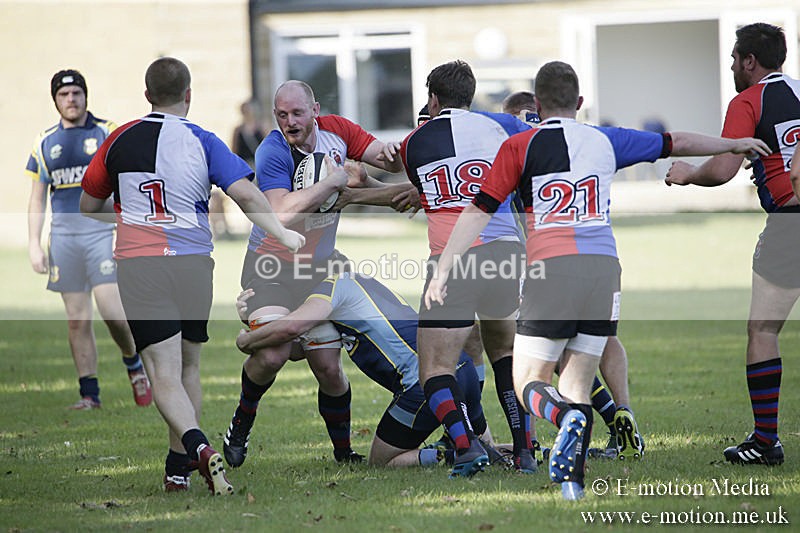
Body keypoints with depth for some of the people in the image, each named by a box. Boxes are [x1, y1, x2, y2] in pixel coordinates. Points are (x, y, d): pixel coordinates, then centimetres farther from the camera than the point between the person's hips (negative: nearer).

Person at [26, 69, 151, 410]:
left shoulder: (109, 133, 3)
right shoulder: (45, 143, 11)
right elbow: (37, 199, 14)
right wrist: (34, 244, 6)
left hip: (103, 231, -3)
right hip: (64, 237, 3)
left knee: (111, 311, -13)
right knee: (77, 319, 1)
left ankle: (134, 363, 14)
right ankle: (89, 393, 6)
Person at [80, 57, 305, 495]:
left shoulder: (120, 140, 5)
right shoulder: (202, 142, 0)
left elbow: (89, 206, 16)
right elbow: (246, 194, -12)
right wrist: (283, 235, -2)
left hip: (139, 266, -1)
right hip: (194, 265, 1)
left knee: (164, 375, -7)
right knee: (189, 366, 18)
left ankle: (198, 446, -31)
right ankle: (179, 468, 22)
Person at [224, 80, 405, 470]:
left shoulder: (335, 130, -3)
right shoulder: (272, 153, -21)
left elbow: (390, 160, 1)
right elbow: (284, 213, -35)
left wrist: (391, 155, -23)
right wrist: (337, 181, -33)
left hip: (321, 266, 4)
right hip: (273, 266, -4)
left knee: (328, 369, 1)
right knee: (272, 355, -21)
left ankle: (343, 452, 17)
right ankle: (242, 422, 6)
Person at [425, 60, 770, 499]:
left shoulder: (520, 147, 6)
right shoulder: (606, 141, 15)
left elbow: (479, 212, 1)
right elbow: (678, 144, 27)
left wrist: (442, 270, 4)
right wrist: (734, 144, 42)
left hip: (551, 269, -3)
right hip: (604, 267, 3)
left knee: (528, 383, 3)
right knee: (577, 386, 10)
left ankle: (564, 416, -30)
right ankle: (573, 482, -3)